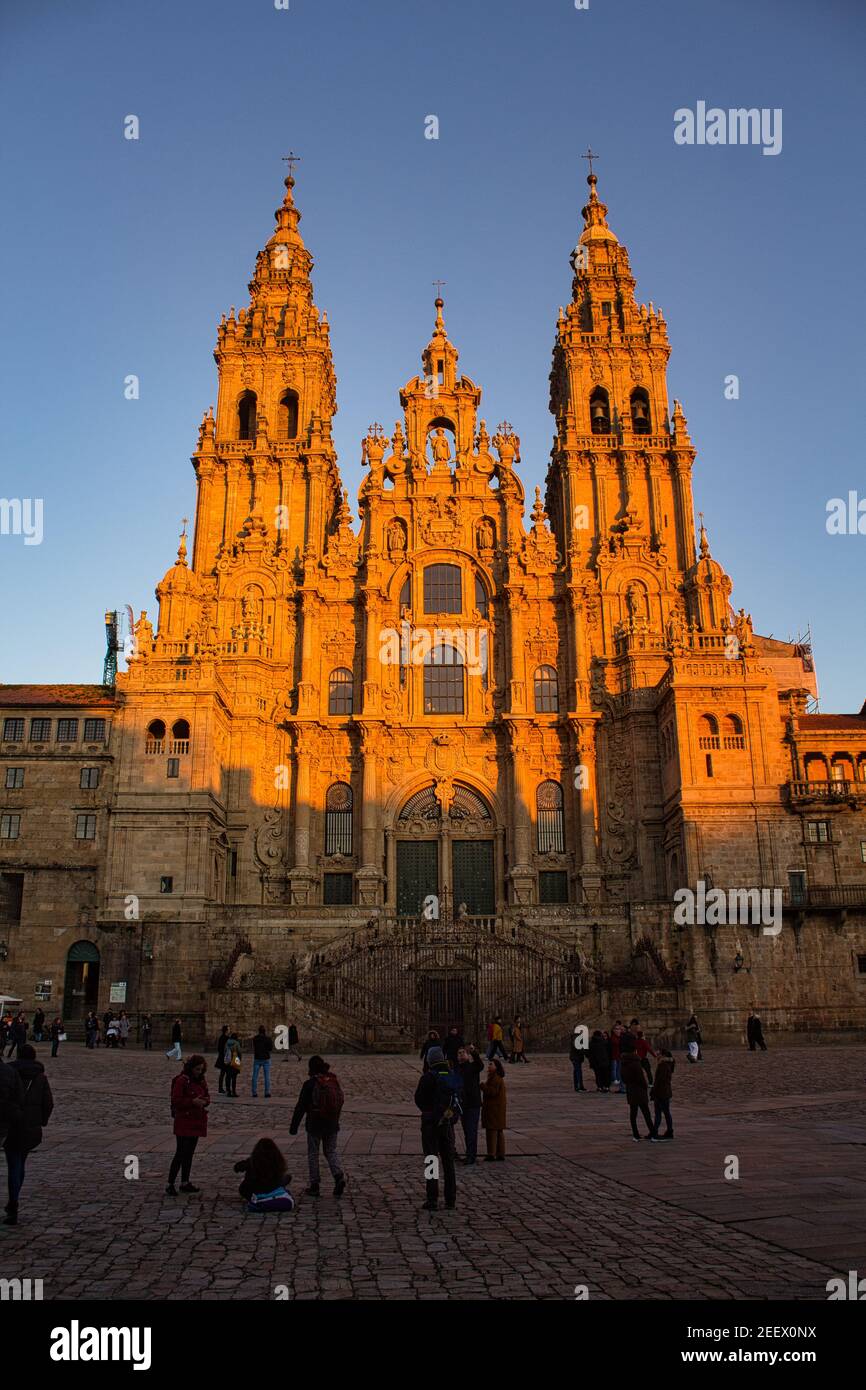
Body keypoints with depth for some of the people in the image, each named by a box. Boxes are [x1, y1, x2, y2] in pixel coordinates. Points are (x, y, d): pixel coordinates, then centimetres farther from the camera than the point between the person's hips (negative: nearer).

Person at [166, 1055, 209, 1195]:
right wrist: (193, 1101, -25)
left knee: (189, 1153, 13)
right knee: (181, 1153, -9)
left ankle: (185, 1183, 22)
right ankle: (170, 1184, -1)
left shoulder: (201, 1080, 10)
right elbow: (176, 1101, -17)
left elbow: (207, 1096, 16)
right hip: (183, 1122, -7)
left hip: (196, 1121, 7)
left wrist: (205, 1101, -7)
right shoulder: (182, 1080, -13)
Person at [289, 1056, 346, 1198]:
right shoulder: (335, 1082, 2)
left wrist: (293, 1126, -4)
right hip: (332, 1125, 4)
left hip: (315, 1125, -4)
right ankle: (339, 1177, -7)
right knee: (331, 1152, 15)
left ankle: (314, 1186, 14)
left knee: (313, 1154, 11)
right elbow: (340, 1102, 10)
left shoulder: (309, 1084, -14)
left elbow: (300, 1107, -12)